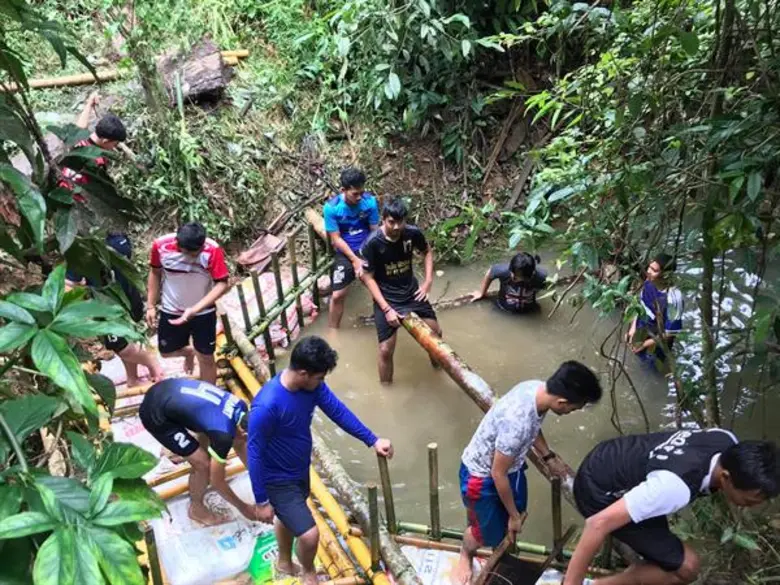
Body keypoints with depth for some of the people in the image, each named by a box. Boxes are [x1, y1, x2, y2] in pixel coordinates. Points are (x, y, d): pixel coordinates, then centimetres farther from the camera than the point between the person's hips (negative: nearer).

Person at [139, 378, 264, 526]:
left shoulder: (241, 407, -3)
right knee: (203, 463, -4)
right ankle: (197, 509, 21)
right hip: (155, 414, -8)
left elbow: (240, 444, 16)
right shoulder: (223, 434, -25)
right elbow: (217, 481, -11)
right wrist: (243, 507, 2)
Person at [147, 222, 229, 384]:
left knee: (206, 358, 9)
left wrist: (194, 309, -32)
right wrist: (151, 305, 1)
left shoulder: (212, 250, -27)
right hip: (171, 311, 2)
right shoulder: (161, 245, -19)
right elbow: (155, 273, -1)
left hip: (203, 313, -2)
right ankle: (189, 352, 52)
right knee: (166, 351, 18)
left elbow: (222, 284, -24)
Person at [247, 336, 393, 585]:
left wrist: (372, 440, -3)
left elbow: (337, 410, -3)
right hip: (278, 480, -7)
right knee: (309, 534, -9)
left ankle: (284, 563, 58)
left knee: (288, 517, 30)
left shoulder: (312, 385, -17)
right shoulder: (267, 406, -38)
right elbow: (255, 455, -27)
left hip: (300, 469, 8)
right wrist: (261, 501, -18)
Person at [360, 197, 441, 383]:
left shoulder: (413, 233, -12)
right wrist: (386, 309, -20)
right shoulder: (372, 243, -23)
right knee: (386, 349, -6)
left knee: (436, 333, 15)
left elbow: (427, 251, 10)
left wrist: (428, 281, -1)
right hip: (386, 299, -4)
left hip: (412, 293, 4)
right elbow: (368, 278, -16)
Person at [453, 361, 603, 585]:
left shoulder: (538, 388, -19)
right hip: (482, 474, -7)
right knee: (487, 532, 14)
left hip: (511, 465, 7)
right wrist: (513, 515, -12)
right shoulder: (517, 422, -43)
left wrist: (550, 457, 12)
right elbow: (498, 474, -27)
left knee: (518, 515, 24)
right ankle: (465, 556, 48)